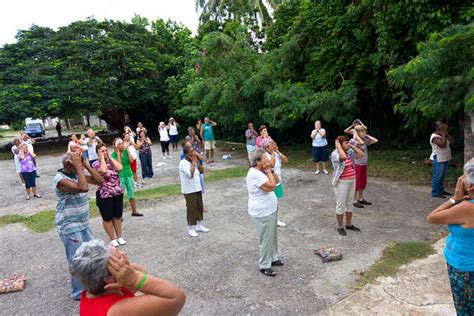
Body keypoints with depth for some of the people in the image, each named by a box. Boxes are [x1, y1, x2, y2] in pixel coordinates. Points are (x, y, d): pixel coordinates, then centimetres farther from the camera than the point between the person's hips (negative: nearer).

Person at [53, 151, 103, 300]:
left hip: (83, 224, 9)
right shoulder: (60, 179, -22)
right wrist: (78, 166, -29)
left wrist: (86, 165, -7)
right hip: (70, 228, -9)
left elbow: (100, 181, -1)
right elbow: (83, 187, -37)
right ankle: (79, 293, 20)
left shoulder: (77, 174, 3)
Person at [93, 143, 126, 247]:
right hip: (104, 195, -4)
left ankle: (119, 237, 27)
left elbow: (119, 168, -14)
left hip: (118, 193, 5)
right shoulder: (96, 164, -8)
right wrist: (102, 158, -16)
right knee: (107, 218, 8)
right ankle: (112, 239, 22)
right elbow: (103, 170, -29)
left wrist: (109, 157, -8)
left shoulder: (112, 160, 6)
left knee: (118, 216, 14)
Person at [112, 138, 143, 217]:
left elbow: (131, 160, -12)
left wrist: (127, 149, -10)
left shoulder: (126, 151, 2)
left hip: (129, 174, 5)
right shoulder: (114, 154, -10)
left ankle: (134, 211, 26)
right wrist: (118, 153, -19)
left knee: (132, 193, 14)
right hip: (120, 176, -5)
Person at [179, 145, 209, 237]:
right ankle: (191, 229, 15)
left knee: (199, 207, 15)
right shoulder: (183, 163, -19)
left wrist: (196, 161, -6)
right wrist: (193, 162, -23)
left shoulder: (193, 161, 6)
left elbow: (202, 170, 3)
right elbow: (190, 174, -31)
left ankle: (199, 226, 30)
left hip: (197, 188, 8)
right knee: (191, 209, 1)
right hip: (189, 190, -8)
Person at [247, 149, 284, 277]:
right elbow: (272, 186, -28)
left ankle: (273, 258, 40)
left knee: (272, 236, 22)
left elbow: (277, 181, 9)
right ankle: (264, 266, 19)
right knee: (266, 239, 3)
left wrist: (270, 170, -5)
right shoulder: (254, 174, -26)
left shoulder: (261, 171, 5)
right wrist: (268, 171, -18)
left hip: (270, 210, 10)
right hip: (262, 213, -10)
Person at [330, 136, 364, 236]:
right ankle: (340, 227, 17)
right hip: (341, 183, -7)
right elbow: (344, 157, -37)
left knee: (349, 204, 17)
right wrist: (338, 145, -25)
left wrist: (352, 147, -3)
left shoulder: (349, 152, 5)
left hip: (351, 181, 8)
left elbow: (361, 154, 3)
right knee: (341, 205, 3)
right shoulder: (335, 154, -18)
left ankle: (349, 225, 31)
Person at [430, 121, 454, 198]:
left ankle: (441, 190, 27)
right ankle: (435, 193, 2)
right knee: (437, 176, -4)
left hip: (444, 159, 9)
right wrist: (444, 134, -19)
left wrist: (446, 133, -2)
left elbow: (452, 142, 3)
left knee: (442, 176, 17)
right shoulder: (434, 136, -16)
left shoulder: (443, 135, 12)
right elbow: (443, 144, -28)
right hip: (438, 159, -9)